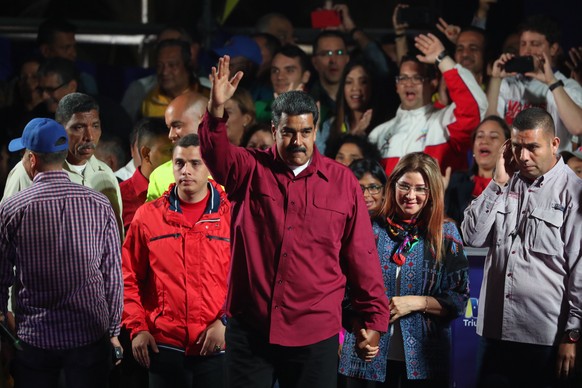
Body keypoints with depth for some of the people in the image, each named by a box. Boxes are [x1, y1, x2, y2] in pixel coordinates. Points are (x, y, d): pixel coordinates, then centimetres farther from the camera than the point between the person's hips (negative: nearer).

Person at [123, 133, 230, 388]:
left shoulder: (231, 215, 0)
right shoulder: (148, 216, 5)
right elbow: (130, 278, 8)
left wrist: (225, 321, -10)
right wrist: (137, 328, 0)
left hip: (216, 347, -1)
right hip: (164, 346, 1)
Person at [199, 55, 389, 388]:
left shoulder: (343, 182, 3)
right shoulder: (250, 170, 4)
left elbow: (361, 255, 5)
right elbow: (216, 152, -16)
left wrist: (375, 318, 4)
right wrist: (217, 109, -35)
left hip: (315, 334, 0)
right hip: (250, 328, 0)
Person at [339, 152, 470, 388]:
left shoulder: (446, 234, 3)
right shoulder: (370, 229, 3)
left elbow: (458, 300, 1)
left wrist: (416, 302, -12)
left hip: (424, 359, 0)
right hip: (369, 354, 0)